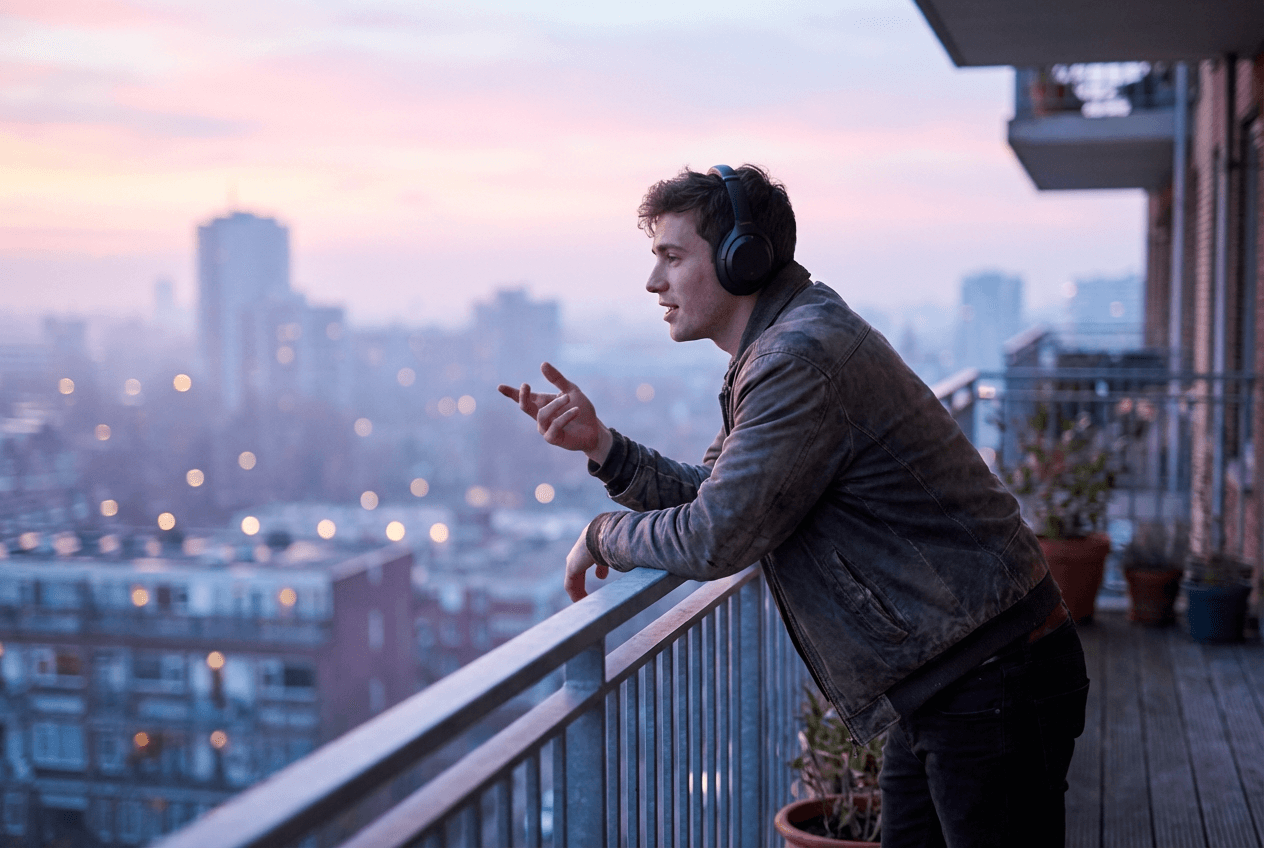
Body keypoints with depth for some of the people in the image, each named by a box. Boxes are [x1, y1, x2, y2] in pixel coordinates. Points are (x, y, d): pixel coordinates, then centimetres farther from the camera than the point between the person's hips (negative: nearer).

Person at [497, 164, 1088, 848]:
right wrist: (601, 446, 2)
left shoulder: (803, 359, -22)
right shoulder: (778, 347, 12)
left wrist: (604, 536, -4)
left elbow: (713, 541, -22)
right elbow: (710, 493, 16)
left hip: (993, 685, -10)